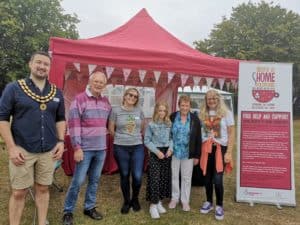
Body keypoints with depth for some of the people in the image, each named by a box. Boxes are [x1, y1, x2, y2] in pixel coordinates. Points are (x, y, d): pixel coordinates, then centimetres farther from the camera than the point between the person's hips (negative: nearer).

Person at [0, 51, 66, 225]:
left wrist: (61, 141, 2)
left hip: (49, 151, 3)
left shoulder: (57, 92, 7)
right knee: (19, 192, 5)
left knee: (43, 189, 13)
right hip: (22, 150, -3)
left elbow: (61, 119, 14)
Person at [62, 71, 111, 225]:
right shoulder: (79, 99, -9)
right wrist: (77, 148, -17)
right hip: (85, 148, -5)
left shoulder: (106, 102, 9)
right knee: (78, 181, 1)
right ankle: (68, 211, 20)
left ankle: (89, 207, 31)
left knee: (95, 180, 15)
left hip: (101, 149, 6)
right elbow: (73, 124, -13)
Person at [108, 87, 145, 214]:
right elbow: (111, 129, 3)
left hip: (137, 147, 2)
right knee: (124, 176, 9)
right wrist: (120, 138, 8)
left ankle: (135, 199, 25)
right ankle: (126, 201, 29)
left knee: (137, 176, -2)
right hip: (120, 148, -1)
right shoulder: (116, 110, -4)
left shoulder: (139, 111, 4)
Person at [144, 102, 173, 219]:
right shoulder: (151, 124, -5)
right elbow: (147, 141, -6)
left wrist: (170, 148, -10)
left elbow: (172, 138, 7)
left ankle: (159, 202, 24)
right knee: (154, 179, -6)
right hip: (155, 153, -4)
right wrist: (157, 151, -13)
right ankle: (153, 204, 6)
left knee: (165, 178, 9)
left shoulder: (169, 124, 6)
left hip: (166, 152, 4)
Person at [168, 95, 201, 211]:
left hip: (188, 154, 0)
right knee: (174, 176, 13)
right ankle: (174, 198, 31)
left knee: (186, 177, 11)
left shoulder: (195, 119, -4)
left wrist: (197, 155, -2)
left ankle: (185, 200, 28)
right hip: (174, 152, 0)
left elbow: (198, 138, -1)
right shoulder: (172, 117, -5)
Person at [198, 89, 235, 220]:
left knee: (217, 179, -6)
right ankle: (209, 202, 31)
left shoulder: (226, 113, -3)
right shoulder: (202, 114, 6)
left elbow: (231, 134, -4)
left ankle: (219, 206, 15)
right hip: (206, 149, 3)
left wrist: (229, 152, -11)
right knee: (207, 178, 12)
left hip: (220, 149, -3)